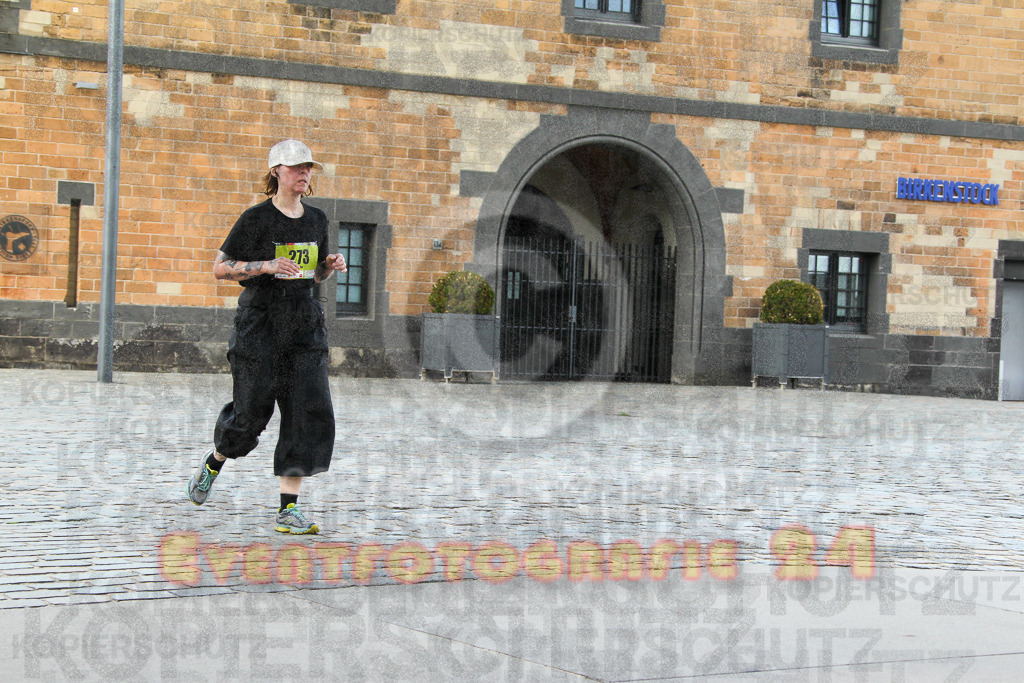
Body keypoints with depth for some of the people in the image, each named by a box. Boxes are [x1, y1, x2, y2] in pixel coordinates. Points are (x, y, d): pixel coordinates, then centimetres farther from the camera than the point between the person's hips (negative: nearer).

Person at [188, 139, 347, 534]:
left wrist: (330, 266, -1)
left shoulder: (316, 219, 11)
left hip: (304, 323, 5)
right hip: (260, 320, -4)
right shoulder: (257, 218, -6)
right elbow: (220, 268, -6)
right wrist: (268, 266, -19)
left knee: (310, 411, -8)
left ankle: (288, 508, -5)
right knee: (251, 410, 1)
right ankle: (213, 463, 35)